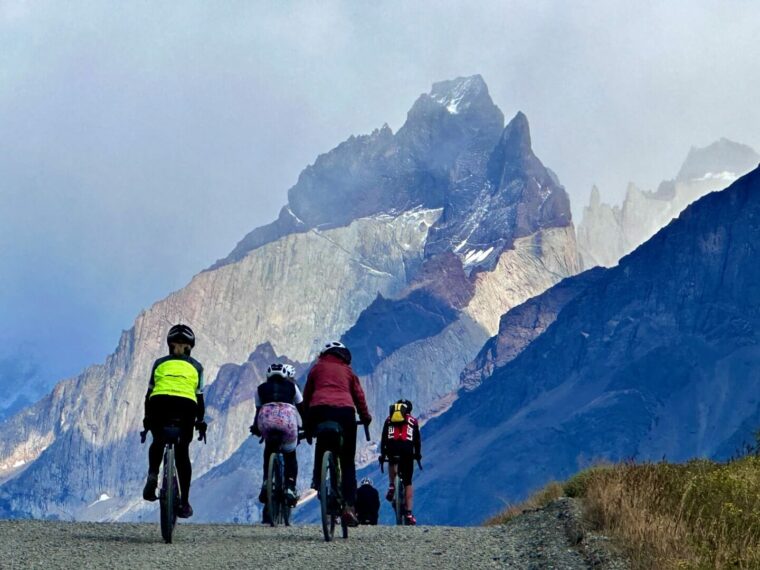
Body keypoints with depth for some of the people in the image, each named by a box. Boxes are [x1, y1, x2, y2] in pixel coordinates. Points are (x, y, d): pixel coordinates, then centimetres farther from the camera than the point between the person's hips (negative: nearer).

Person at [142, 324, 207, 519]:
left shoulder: (160, 363, 23)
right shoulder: (196, 366, 21)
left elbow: (150, 393, 22)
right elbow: (199, 397, 17)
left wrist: (147, 418, 30)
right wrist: (200, 421, 25)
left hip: (159, 404, 0)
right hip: (186, 407, 0)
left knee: (158, 443, 27)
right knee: (182, 453, 10)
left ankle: (153, 475, 1)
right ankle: (184, 503, 8)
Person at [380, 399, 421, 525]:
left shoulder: (389, 419, 25)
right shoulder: (413, 420, 24)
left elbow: (384, 438, 22)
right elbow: (417, 440, 23)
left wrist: (382, 454, 28)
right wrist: (418, 454, 34)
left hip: (391, 448, 1)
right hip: (407, 449, -1)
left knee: (392, 462, 38)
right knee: (408, 482, 7)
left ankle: (391, 486, 15)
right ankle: (409, 513, 2)